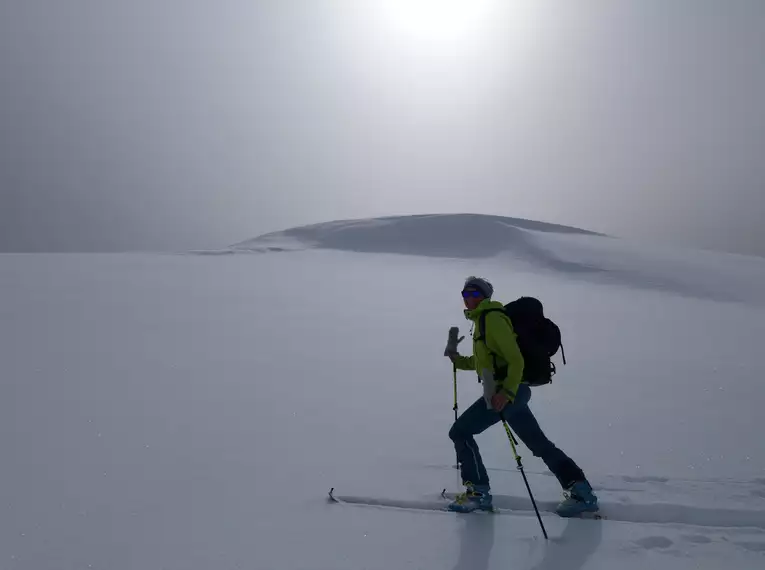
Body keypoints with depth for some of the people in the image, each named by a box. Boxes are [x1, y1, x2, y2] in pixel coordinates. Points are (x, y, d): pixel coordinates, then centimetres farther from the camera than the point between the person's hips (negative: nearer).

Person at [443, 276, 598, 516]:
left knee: (460, 432, -6)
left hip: (507, 391, -10)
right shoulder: (482, 320, 19)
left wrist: (506, 392, -29)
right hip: (509, 391, 10)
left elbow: (515, 359, -20)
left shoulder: (492, 318, -11)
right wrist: (456, 358, 17)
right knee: (539, 443, 13)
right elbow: (480, 362, 29)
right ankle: (581, 490, 17)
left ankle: (478, 492, 0)